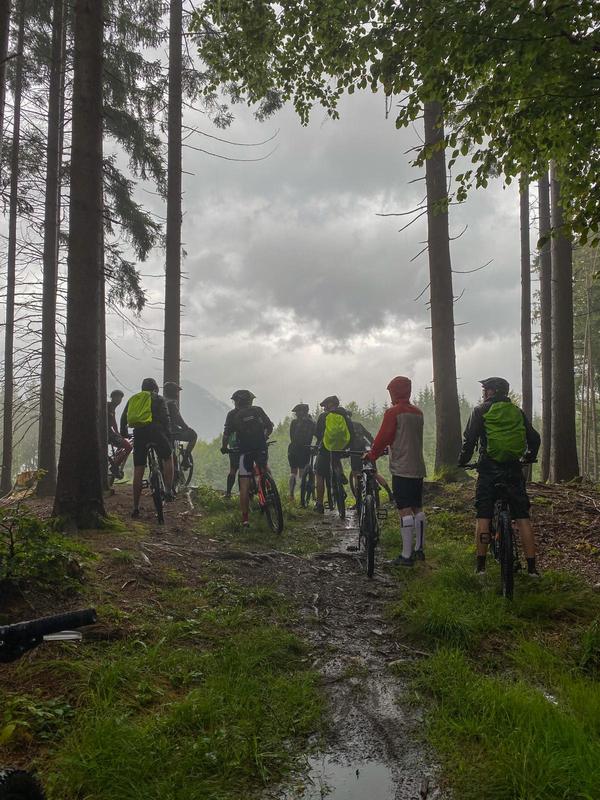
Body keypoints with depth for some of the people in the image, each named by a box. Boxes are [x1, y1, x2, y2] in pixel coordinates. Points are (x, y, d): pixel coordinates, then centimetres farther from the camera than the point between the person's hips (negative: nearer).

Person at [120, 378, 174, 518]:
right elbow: (165, 418, 1)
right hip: (154, 430, -3)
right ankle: (169, 491, 8)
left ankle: (136, 508, 7)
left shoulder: (132, 399, 23)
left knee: (138, 471, 6)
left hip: (138, 433, 3)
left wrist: (124, 434, 33)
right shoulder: (158, 399, 11)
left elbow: (123, 418, 22)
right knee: (168, 458, 21)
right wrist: (168, 435, 6)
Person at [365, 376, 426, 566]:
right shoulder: (418, 413, 11)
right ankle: (419, 549, 23)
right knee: (417, 508, 15)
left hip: (401, 468, -7)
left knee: (404, 510, -6)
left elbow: (383, 437, -10)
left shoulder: (393, 413, -10)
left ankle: (406, 555, -5)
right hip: (418, 468, 7)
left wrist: (371, 455, 5)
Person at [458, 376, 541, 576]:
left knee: (483, 516, 3)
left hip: (489, 469, -3)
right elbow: (534, 438, 12)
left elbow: (469, 439, -5)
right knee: (522, 517, 5)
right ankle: (532, 567, 5)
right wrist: (529, 457, 28)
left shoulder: (481, 410, 1)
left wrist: (463, 460, 8)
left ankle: (481, 565, 4)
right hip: (514, 470, 3)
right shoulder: (517, 411, 11)